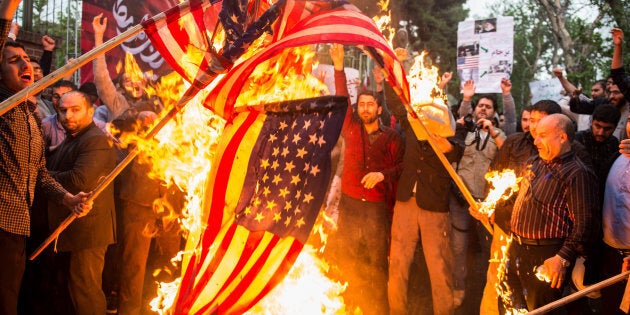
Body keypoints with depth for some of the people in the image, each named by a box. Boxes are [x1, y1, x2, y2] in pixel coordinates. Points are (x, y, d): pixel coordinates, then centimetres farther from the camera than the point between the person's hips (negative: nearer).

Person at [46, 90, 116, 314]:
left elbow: (79, 179, -27)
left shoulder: (97, 140, -16)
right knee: (77, 285, 20)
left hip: (88, 227, -10)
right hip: (73, 227, 11)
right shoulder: (70, 140, 19)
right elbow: (57, 172, 17)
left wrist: (45, 176, -14)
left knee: (85, 288, -6)